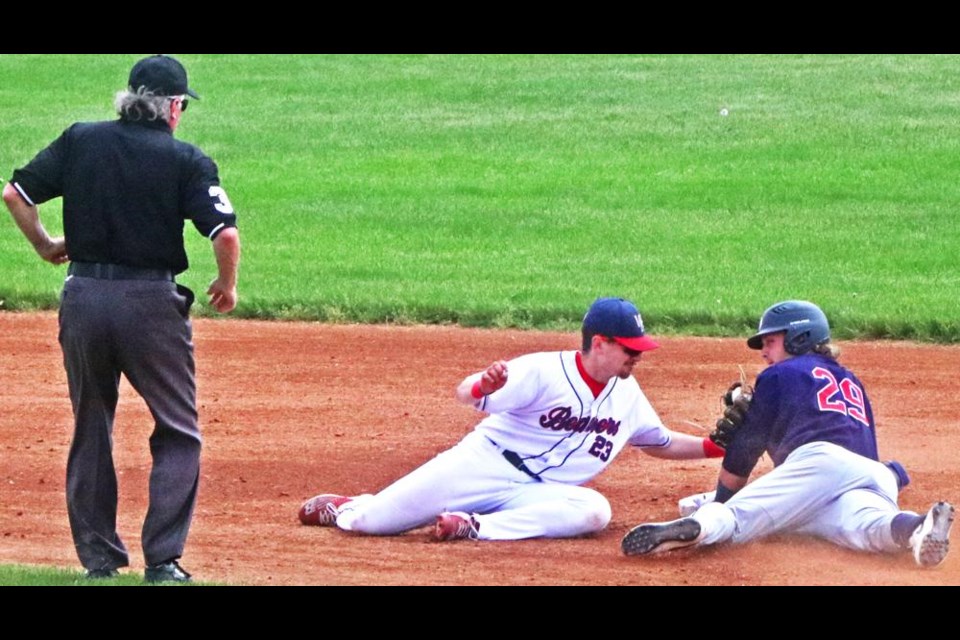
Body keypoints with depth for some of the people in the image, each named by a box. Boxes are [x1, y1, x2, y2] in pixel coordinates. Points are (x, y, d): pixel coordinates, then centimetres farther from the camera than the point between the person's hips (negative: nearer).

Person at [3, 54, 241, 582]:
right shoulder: (186, 161, -4)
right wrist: (227, 284, 6)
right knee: (178, 434, 6)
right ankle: (162, 560, -4)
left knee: (90, 430, 16)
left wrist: (44, 246, 21)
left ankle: (98, 556, 17)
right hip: (151, 301, -4)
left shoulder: (80, 141, 6)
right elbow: (225, 233, -12)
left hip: (83, 297, 4)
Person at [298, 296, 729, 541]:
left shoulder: (627, 395, 7)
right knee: (368, 521, -10)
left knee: (593, 510, -31)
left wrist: (719, 446, 9)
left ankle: (478, 528, -28)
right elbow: (465, 393, -21)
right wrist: (482, 387, -46)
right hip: (485, 464, -4)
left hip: (540, 494, 4)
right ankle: (343, 507, 28)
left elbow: (661, 443, 22)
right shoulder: (545, 371, -14)